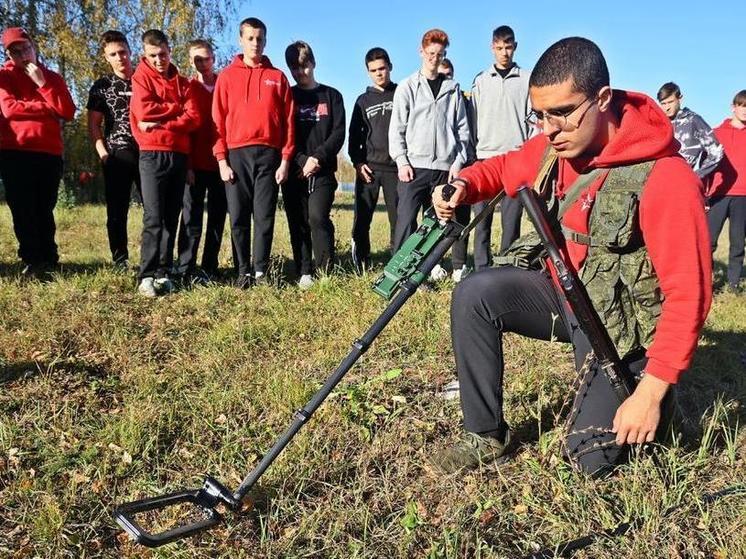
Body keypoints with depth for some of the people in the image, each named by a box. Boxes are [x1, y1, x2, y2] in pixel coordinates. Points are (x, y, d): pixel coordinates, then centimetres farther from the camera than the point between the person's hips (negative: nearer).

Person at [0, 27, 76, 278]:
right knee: (23, 209, -3)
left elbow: (68, 112, 1)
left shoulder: (53, 77, 16)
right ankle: (32, 260, 1)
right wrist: (48, 107, -4)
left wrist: (42, 83, -6)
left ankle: (47, 259, 9)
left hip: (50, 153, 2)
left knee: (44, 209, 3)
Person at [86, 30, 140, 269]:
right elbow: (93, 124, 7)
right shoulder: (101, 86, 9)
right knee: (117, 211, 1)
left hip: (147, 151, 1)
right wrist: (104, 154, -5)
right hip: (117, 155, 0)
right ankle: (120, 262, 9)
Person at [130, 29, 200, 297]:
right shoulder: (141, 78, 7)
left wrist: (160, 123, -9)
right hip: (152, 155, -4)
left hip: (179, 155, 4)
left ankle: (164, 274, 9)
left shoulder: (183, 82, 16)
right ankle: (147, 276, -9)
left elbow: (193, 118, 2)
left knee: (171, 219, 4)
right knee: (153, 218, -11)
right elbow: (143, 111, -11)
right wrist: (176, 108, -1)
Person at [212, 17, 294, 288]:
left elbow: (288, 121, 7)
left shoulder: (277, 77, 10)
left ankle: (261, 270, 7)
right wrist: (222, 159, -4)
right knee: (239, 218, 1)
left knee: (264, 217, 0)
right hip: (236, 155, 0)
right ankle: (244, 271, 9)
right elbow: (218, 120, 5)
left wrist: (285, 159, -1)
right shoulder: (227, 76, 9)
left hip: (268, 155, 0)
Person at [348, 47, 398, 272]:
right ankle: (360, 262, 6)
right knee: (362, 218, -1)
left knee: (399, 218, -2)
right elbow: (354, 135, 14)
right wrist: (357, 162, -1)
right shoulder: (364, 100, 15)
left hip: (396, 167, -2)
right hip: (368, 167, 2)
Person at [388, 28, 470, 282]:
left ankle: (431, 263, 16)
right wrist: (401, 161, -8)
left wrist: (458, 161, 1)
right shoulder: (407, 87, 7)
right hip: (414, 165, -2)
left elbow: (462, 129, 11)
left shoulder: (453, 89, 13)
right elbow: (397, 127, 2)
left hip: (445, 167, 2)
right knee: (406, 218, -9)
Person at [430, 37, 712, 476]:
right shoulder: (554, 146, -9)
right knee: (475, 295, -18)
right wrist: (464, 186, -12)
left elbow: (689, 294, -26)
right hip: (564, 293, 6)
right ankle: (488, 436, -3)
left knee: (592, 458, -9)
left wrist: (652, 391, -27)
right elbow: (504, 167, 12)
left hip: (621, 328, -5)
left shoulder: (664, 179, -28)